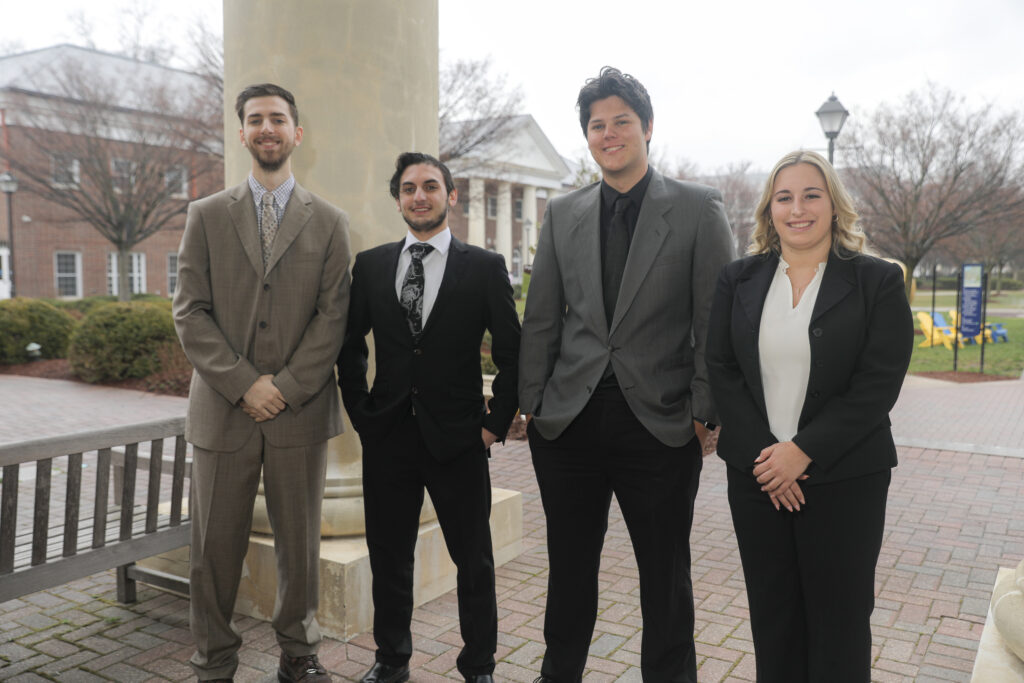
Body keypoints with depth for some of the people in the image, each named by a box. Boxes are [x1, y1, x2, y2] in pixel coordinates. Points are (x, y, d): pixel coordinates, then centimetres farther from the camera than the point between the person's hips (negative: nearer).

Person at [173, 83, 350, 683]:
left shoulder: (330, 222, 7)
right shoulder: (207, 216, 8)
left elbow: (333, 317, 0)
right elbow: (190, 313, 1)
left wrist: (286, 387, -10)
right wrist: (244, 385, -10)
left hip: (302, 410, 0)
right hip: (223, 409, 1)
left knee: (300, 543, 9)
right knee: (217, 545, 7)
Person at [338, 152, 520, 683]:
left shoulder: (484, 267, -2)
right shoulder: (370, 265, 6)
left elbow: (512, 354, -1)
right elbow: (350, 346, 12)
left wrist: (496, 423, -4)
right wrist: (360, 412, 5)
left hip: (458, 439, -2)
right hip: (387, 437, 3)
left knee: (475, 561, 8)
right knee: (388, 557, 14)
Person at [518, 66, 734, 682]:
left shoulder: (698, 208, -1)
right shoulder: (563, 214, 9)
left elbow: (715, 321, -3)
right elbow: (542, 320, 9)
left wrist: (705, 414, -7)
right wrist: (531, 404, 4)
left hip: (660, 425, -3)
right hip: (569, 423, 3)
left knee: (665, 577, 11)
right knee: (569, 569, 16)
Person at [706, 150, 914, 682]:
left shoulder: (878, 281, -3)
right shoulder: (738, 280, 5)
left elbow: (879, 383, -10)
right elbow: (721, 370, 0)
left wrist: (803, 451, -17)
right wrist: (761, 453, -11)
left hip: (844, 476, -2)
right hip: (756, 475, 3)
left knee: (839, 615, 9)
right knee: (772, 614, 14)